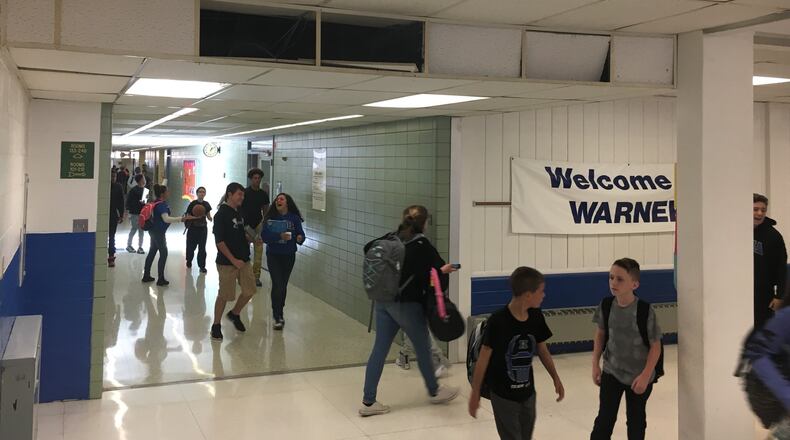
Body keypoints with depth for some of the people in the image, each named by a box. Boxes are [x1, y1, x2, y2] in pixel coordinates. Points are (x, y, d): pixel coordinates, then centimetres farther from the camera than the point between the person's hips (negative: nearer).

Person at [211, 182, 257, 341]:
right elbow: (219, 241, -17)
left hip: (243, 260, 7)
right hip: (227, 262, -7)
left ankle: (235, 314, 32)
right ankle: (216, 326, 18)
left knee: (250, 290, 8)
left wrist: (249, 237, 8)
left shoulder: (239, 212, 10)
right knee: (224, 295, 1)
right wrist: (233, 260, -19)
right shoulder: (221, 214, -13)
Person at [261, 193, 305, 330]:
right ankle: (278, 317, -3)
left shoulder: (294, 218, -5)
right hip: (273, 255, -1)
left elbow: (300, 234, -8)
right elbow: (264, 236, -12)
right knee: (277, 285, -10)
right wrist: (280, 236, -25)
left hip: (288, 256, 1)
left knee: (283, 285, 13)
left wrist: (300, 238, -30)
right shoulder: (269, 218, -5)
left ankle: (278, 312, 31)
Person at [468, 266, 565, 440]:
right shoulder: (498, 321, -23)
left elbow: (542, 350, 10)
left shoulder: (536, 317, -6)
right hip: (503, 395, -6)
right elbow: (484, 358, -15)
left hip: (528, 393, 6)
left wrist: (555, 378, 12)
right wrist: (475, 392, -10)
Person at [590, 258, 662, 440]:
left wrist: (645, 375, -17)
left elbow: (655, 346, -14)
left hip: (638, 376, -2)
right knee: (605, 419, 3)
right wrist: (595, 364, 2)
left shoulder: (645, 311, -22)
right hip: (611, 372, 2)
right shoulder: (606, 305, -11)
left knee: (636, 420, 17)